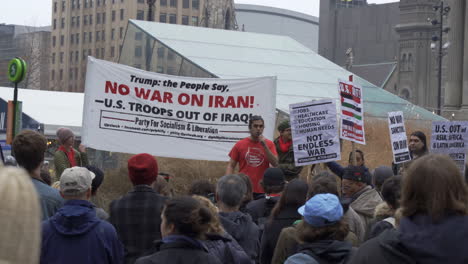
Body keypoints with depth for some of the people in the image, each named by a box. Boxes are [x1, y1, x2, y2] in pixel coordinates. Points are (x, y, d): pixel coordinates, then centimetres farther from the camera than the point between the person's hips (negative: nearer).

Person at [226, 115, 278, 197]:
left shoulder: (269, 144, 6)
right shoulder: (240, 144, 4)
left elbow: (275, 164, -5)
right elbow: (231, 166, 6)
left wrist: (265, 146, -12)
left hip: (262, 190, 0)